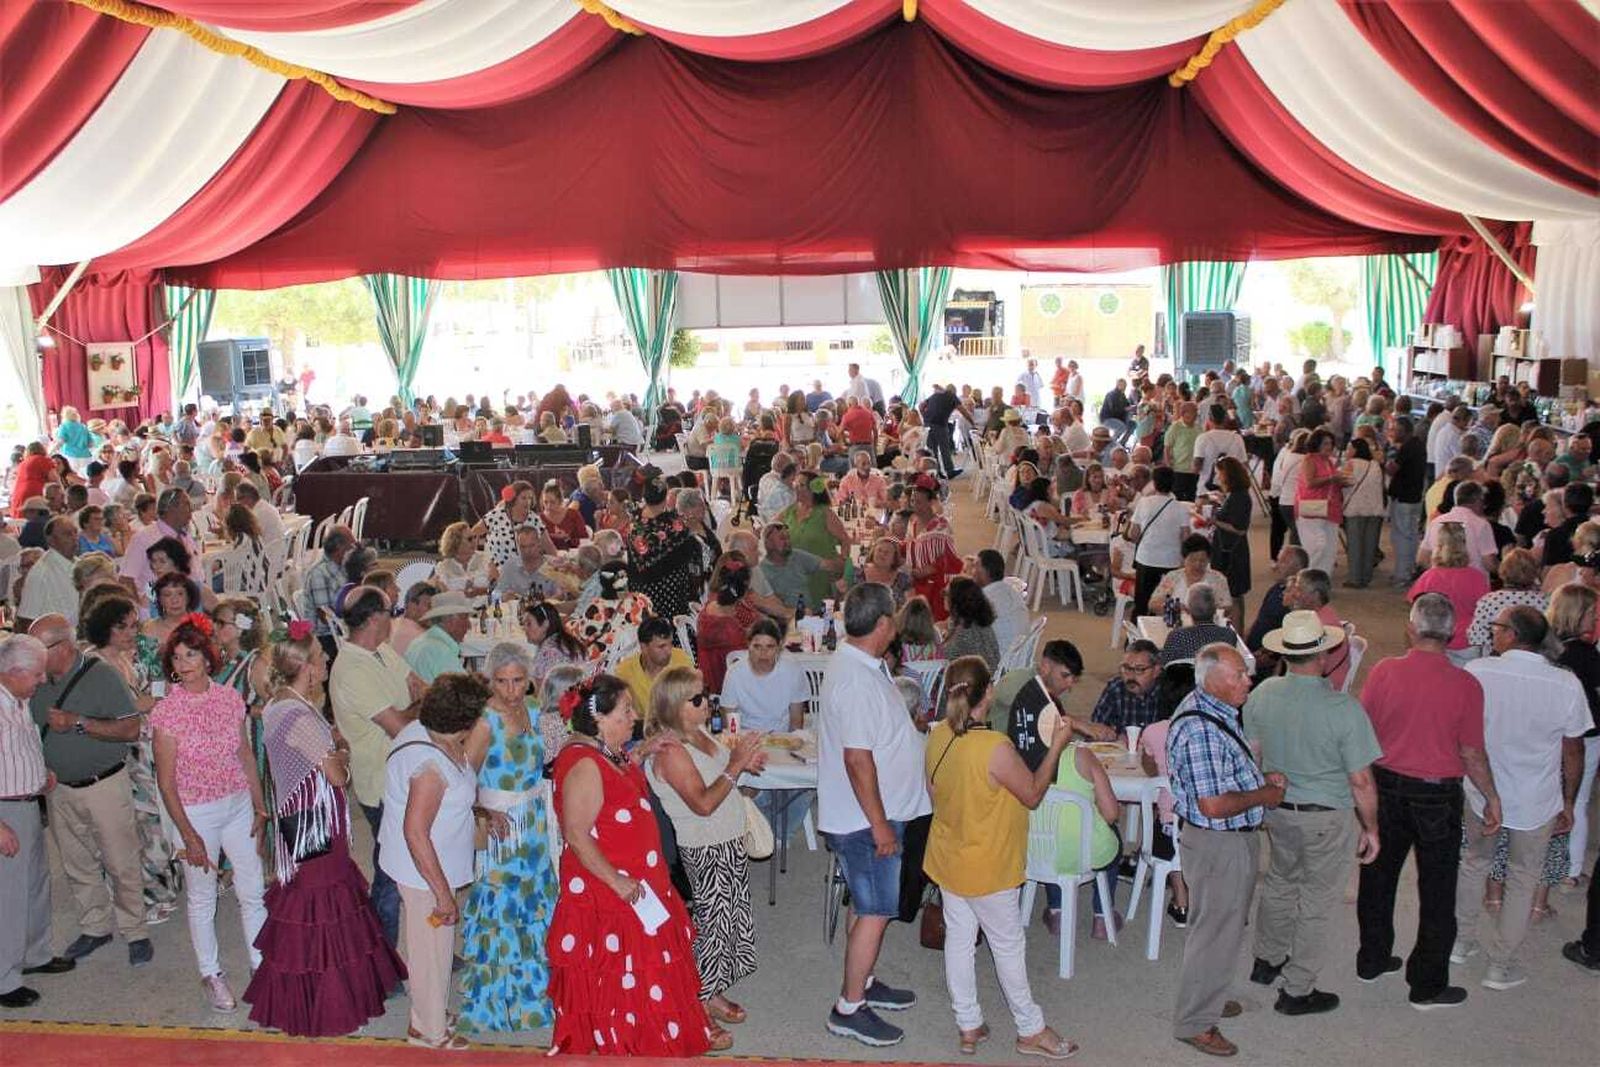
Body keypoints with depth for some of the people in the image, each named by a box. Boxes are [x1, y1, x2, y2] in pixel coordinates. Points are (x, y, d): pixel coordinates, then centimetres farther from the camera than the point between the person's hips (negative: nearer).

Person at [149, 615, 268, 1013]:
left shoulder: (230, 699, -2)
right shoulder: (167, 710, -13)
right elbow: (166, 782, -10)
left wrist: (259, 806, 6)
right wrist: (189, 835, -12)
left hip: (238, 805, 3)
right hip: (196, 812, -3)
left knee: (253, 892, 10)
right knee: (202, 898, 11)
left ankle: (263, 965, 25)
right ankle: (211, 974, 28)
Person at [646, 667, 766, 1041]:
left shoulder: (700, 732, 4)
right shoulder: (670, 751, -23)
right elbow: (703, 802, -27)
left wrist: (744, 761, 1)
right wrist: (735, 765, -25)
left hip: (728, 842, 9)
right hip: (706, 850, -9)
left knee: (729, 916, 16)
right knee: (712, 921, -1)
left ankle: (714, 993, 30)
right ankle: (701, 1003, 13)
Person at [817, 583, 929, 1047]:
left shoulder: (854, 662, 6)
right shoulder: (858, 680, -26)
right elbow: (857, 758, -28)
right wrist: (880, 825, -23)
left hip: (869, 815, 10)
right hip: (865, 819, -10)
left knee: (874, 906, 21)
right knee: (876, 911, 0)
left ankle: (863, 982, 36)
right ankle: (849, 1008, 11)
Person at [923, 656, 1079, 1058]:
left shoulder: (937, 736, -8)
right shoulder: (995, 748, -29)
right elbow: (1033, 794, -15)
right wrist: (1056, 746, -8)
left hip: (947, 856, 6)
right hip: (986, 867, -6)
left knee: (959, 939, 16)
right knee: (1008, 946, 11)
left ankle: (968, 1026, 29)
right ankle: (1031, 1031, 27)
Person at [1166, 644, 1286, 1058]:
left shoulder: (1217, 711, 4)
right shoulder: (1199, 729, -29)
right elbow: (1213, 805, -30)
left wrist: (1261, 777, 5)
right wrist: (1263, 795, -16)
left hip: (1234, 838, 10)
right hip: (1217, 844, -10)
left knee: (1226, 924, 24)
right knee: (1216, 933, 3)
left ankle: (1208, 997, 43)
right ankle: (1195, 1022, 18)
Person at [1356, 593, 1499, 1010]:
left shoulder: (1383, 671, -11)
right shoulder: (1465, 686, -16)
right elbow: (1472, 753, -9)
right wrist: (1491, 797, 7)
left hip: (1386, 787, 3)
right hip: (1437, 795, -2)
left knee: (1378, 877, 19)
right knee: (1436, 893, 10)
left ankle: (1372, 960, 34)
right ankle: (1427, 985, 19)